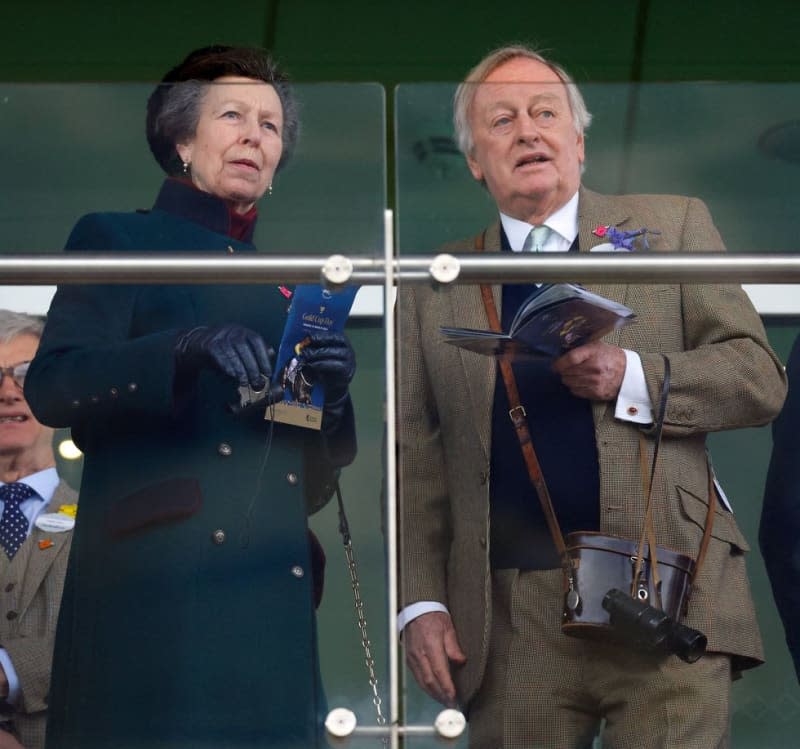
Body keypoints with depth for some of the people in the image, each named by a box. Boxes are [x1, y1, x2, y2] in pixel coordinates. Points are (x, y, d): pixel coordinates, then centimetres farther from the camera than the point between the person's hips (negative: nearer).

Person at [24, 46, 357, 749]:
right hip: (154, 595, -5)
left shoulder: (286, 283, 23)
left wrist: (332, 395, -1)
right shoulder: (116, 240, 10)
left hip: (271, 604, 5)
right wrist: (184, 347, -22)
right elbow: (49, 387, -7)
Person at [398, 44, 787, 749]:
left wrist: (632, 378, -11)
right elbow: (416, 462, 10)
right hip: (510, 626, 1)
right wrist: (422, 603, -1)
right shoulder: (434, 286, 14)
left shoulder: (672, 225, 11)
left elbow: (760, 376, 6)